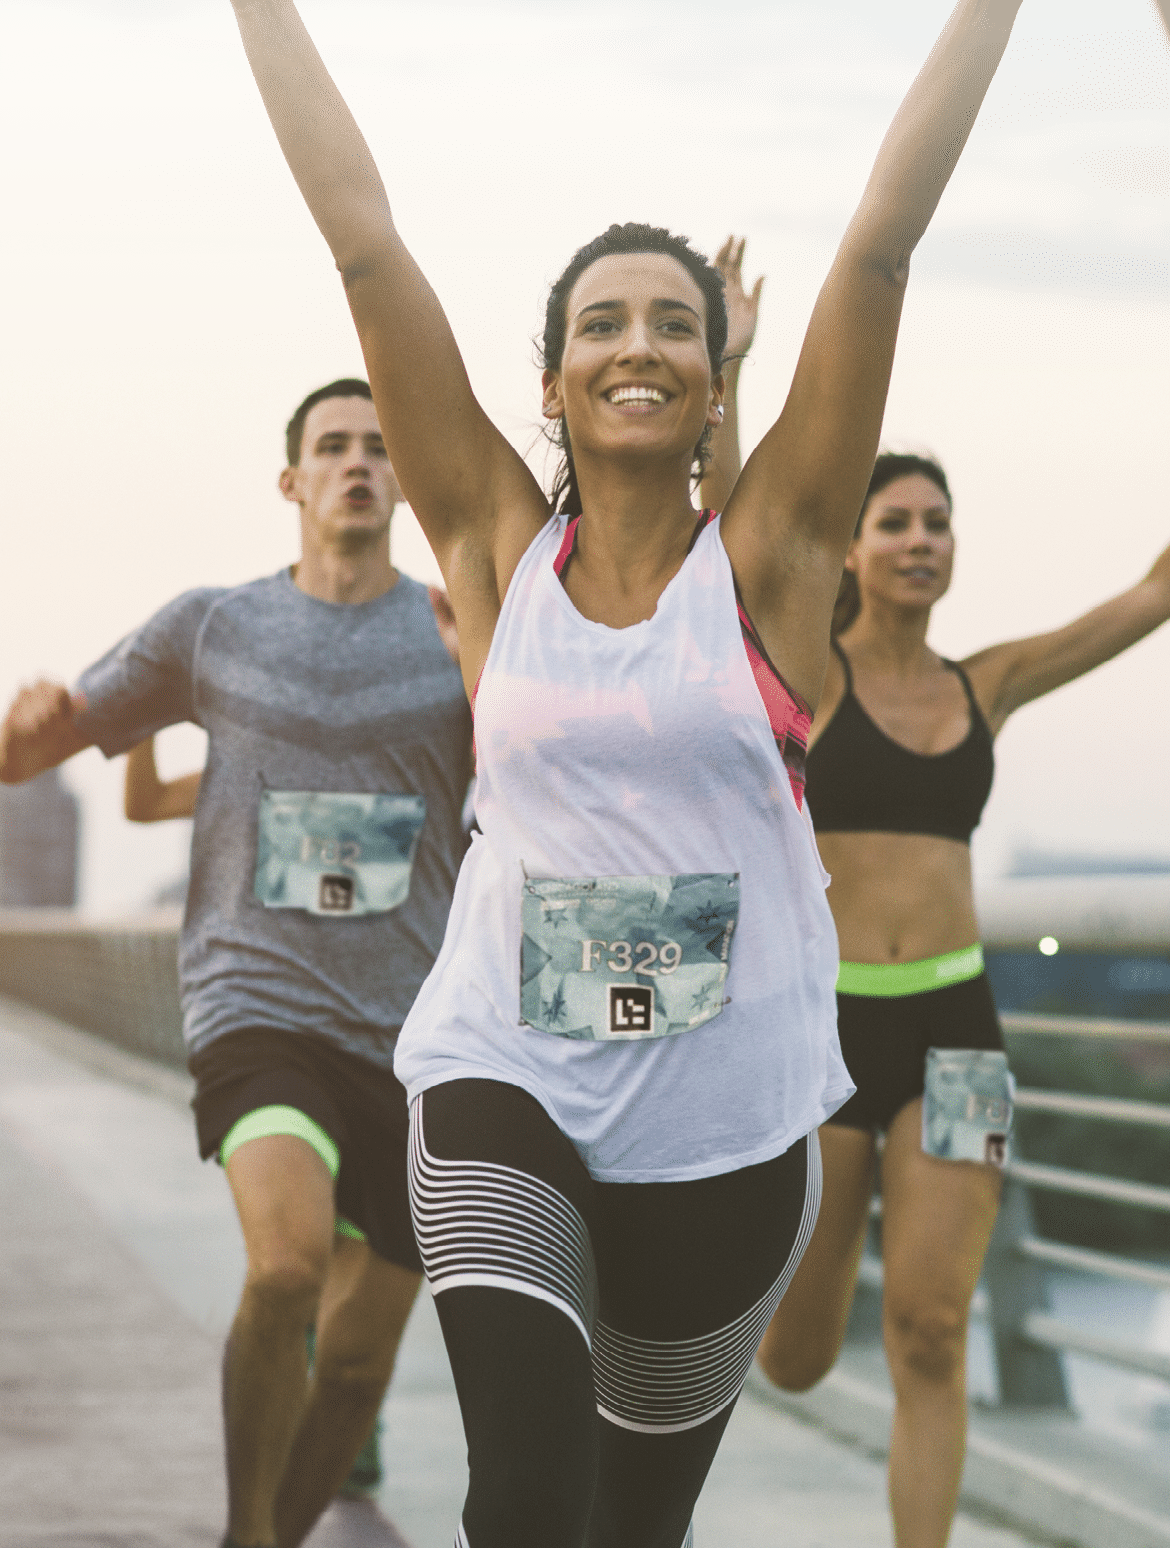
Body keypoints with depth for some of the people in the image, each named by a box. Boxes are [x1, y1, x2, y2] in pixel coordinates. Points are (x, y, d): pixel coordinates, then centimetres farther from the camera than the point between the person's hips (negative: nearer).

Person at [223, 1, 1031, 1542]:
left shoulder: (768, 553, 0)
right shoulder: (498, 544, 3)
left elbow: (882, 243, -5)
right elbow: (365, 244, 0)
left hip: (727, 1122, 1)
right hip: (505, 1084, -1)